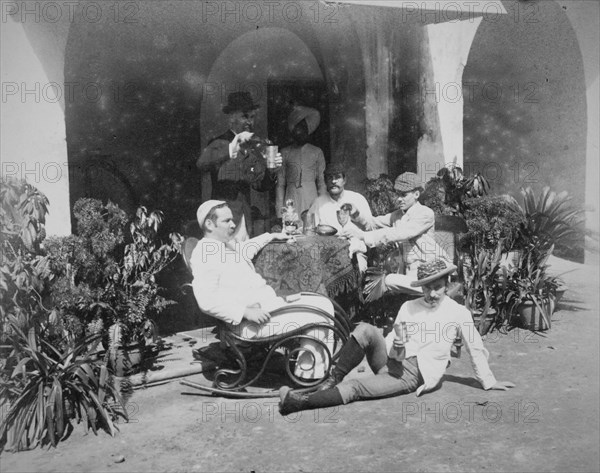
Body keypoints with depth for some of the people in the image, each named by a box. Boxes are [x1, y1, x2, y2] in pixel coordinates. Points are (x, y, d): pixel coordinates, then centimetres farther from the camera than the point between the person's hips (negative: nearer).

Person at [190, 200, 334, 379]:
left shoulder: (228, 244, 16)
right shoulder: (203, 255, -14)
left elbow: (246, 248, 42)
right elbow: (207, 301, -24)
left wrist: (271, 236, 49)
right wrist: (247, 312, -26)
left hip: (269, 304, 10)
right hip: (251, 323, -10)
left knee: (324, 304, 5)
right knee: (317, 317, -16)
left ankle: (322, 370, 5)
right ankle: (307, 372, 1)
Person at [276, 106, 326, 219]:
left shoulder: (317, 152, 11)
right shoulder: (285, 152, 9)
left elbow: (321, 182, 9)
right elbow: (280, 184, 7)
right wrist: (279, 212, 0)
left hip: (312, 199, 0)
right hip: (291, 199, 0)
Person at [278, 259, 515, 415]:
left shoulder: (459, 313, 1)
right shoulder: (409, 307, 11)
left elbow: (476, 349, 8)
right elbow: (392, 341, 9)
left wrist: (489, 382, 11)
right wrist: (394, 347, -14)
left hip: (415, 375, -4)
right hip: (391, 362, 4)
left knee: (355, 387, -25)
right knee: (365, 330, -27)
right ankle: (334, 380, -19)